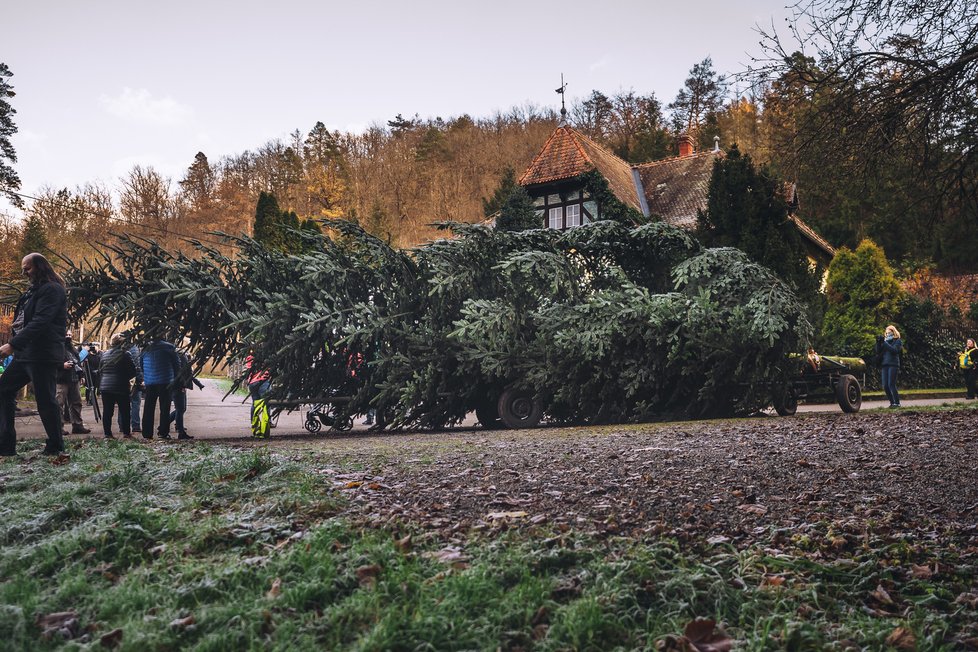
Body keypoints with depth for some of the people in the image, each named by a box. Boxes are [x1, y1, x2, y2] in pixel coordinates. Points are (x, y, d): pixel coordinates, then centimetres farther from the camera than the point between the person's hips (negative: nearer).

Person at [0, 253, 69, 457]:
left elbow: (40, 322, -21)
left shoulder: (52, 289, -11)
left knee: (45, 401, -5)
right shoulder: (34, 290, 20)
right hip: (25, 353, 10)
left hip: (43, 355, -10)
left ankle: (56, 447, 6)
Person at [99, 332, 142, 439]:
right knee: (124, 411, 5)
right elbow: (133, 370, -7)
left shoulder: (104, 354, 9)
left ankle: (107, 433, 6)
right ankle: (126, 432, 8)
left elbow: (100, 371, 15)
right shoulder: (125, 354, -8)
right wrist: (126, 377, 12)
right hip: (121, 387, -4)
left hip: (105, 387, 4)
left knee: (107, 411, 5)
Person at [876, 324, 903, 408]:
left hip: (893, 365, -5)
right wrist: (878, 342, -4)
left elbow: (894, 350, -15)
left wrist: (884, 342, -18)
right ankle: (892, 402, 9)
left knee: (891, 384, -13)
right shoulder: (885, 341, 17)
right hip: (885, 365, 5)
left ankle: (897, 403, -7)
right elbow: (878, 351, 10)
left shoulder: (897, 341, 3)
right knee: (885, 386, 0)